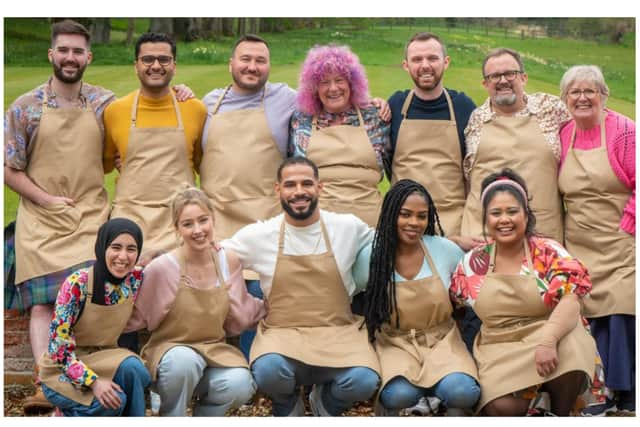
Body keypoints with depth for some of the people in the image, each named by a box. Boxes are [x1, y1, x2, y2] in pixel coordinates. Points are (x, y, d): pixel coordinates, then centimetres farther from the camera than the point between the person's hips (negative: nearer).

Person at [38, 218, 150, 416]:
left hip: (103, 360, 4)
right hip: (63, 370, -4)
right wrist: (94, 381, -30)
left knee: (132, 368, -29)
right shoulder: (77, 284, -21)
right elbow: (58, 345, -21)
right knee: (114, 400, -30)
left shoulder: (136, 279, -7)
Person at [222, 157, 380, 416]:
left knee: (364, 381, -31)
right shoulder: (258, 235, 2)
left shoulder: (348, 227, 4)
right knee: (268, 371, -36)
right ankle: (288, 407, 7)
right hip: (282, 333, -1)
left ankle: (324, 402, 11)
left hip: (337, 332, 1)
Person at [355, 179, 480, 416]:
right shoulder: (371, 256, -6)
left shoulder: (447, 250, -3)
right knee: (398, 395, -33)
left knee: (463, 391, -31)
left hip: (441, 340, 1)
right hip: (394, 343, -1)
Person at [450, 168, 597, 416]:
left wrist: (548, 341, -33)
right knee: (502, 407, -28)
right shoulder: (473, 263, 5)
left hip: (550, 336, -1)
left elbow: (571, 300, -18)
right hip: (499, 347, 1)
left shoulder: (548, 252, -4)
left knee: (569, 352, -36)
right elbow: (449, 305, 20)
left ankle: (561, 415, -8)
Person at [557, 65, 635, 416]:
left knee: (622, 315, -7)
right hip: (581, 247, 5)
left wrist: (627, 226, -12)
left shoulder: (623, 131, -7)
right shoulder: (563, 136, 8)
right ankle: (607, 393, 16)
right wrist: (563, 230, 8)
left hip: (620, 244, -4)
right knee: (595, 316, 6)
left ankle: (626, 394, 6)